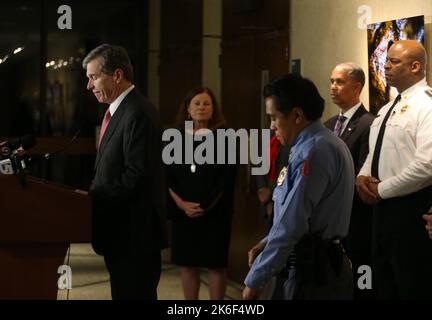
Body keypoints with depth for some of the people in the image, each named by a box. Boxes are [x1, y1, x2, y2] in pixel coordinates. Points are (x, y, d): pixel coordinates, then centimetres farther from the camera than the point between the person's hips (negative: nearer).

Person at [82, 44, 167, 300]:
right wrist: (92, 194, 4)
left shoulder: (138, 114, -17)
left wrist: (92, 196, -15)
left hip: (134, 235, -10)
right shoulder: (118, 111, 15)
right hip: (120, 232, 10)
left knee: (134, 294, -4)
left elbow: (136, 177, -22)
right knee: (123, 293, 14)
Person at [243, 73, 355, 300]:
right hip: (320, 265, 10)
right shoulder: (323, 144, 14)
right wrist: (266, 244, 9)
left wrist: (254, 280, -14)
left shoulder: (313, 151, -19)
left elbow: (292, 224, -21)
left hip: (310, 274, -10)